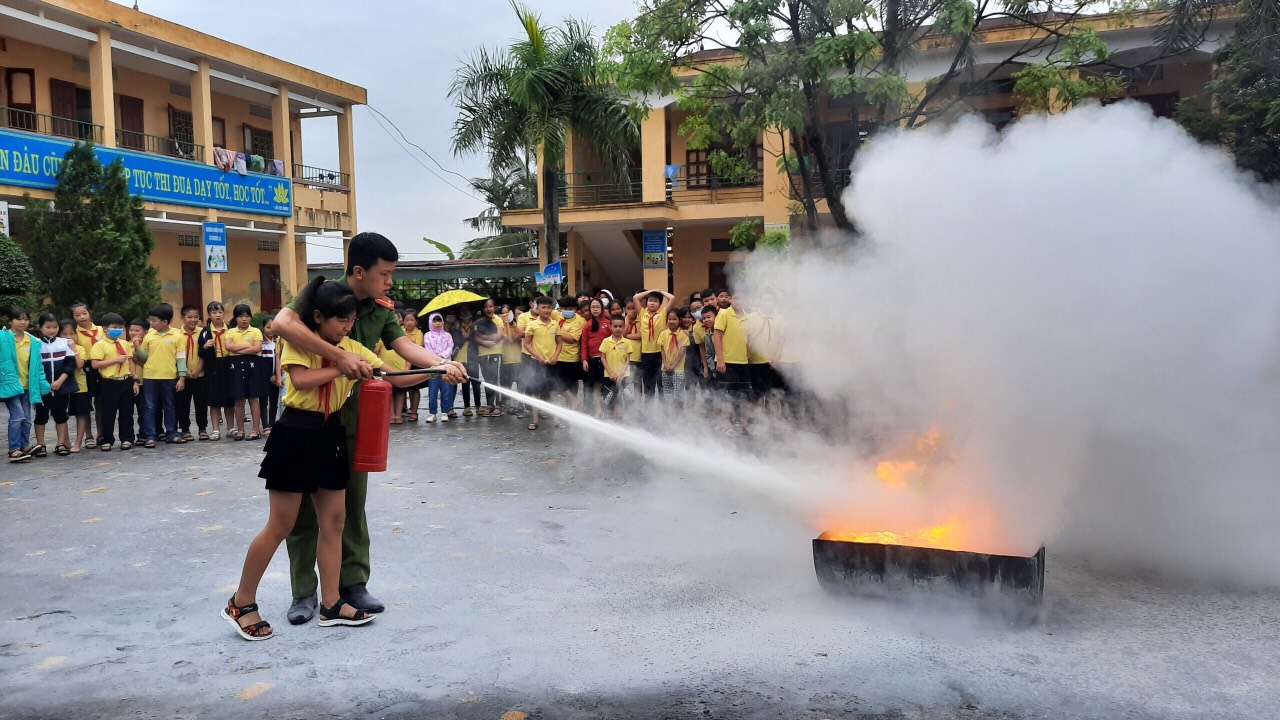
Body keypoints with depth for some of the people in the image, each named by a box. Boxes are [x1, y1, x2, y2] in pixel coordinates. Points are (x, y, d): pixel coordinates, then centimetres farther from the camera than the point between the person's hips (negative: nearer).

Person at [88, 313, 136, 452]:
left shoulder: (125, 344, 10)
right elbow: (95, 364, -15)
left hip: (126, 382, 4)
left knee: (127, 413, 9)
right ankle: (106, 440, 13)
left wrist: (134, 381, 8)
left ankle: (127, 439, 18)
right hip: (109, 383, -4)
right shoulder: (100, 345, -6)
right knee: (108, 413, 3)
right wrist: (116, 360, -18)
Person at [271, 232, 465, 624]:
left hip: (352, 418, 5)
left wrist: (442, 364, -30)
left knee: (352, 503, 10)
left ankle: (353, 582, 23)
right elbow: (282, 323, -33)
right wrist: (341, 356, -37)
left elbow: (405, 346, -11)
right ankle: (304, 592, 16)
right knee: (305, 506, 4)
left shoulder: (382, 310, 2)